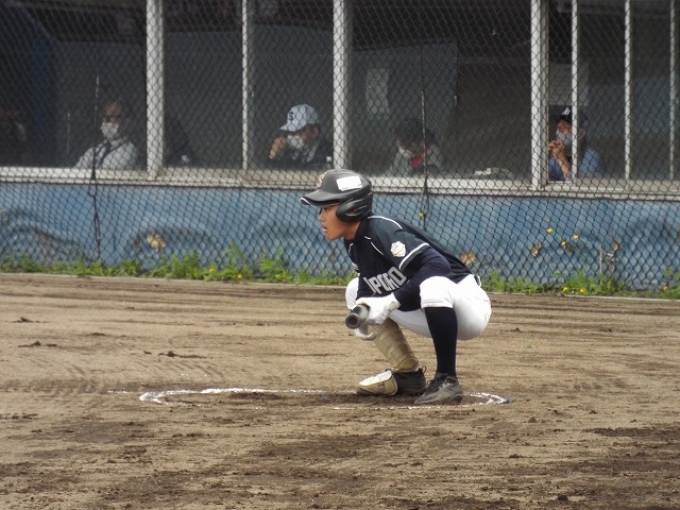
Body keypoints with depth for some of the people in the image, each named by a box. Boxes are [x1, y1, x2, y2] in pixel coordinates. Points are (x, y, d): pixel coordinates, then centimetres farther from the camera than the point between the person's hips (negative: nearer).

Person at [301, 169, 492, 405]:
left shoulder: (381, 230, -24)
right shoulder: (354, 244, 3)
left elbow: (437, 264, -34)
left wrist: (392, 302, -33)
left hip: (467, 304, -9)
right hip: (429, 312, 9)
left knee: (433, 284, -41)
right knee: (356, 291, 12)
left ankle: (447, 380, -27)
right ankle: (407, 375, 12)